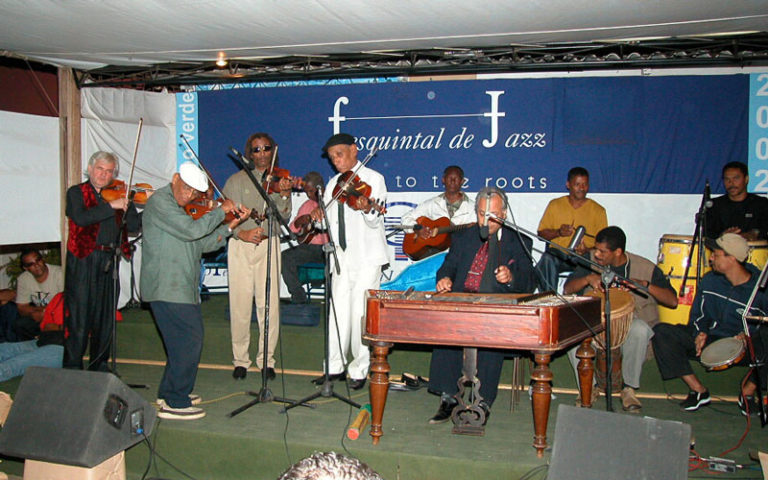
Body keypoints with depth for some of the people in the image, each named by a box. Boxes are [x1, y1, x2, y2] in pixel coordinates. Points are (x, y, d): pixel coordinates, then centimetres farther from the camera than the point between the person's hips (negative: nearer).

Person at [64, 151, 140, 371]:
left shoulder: (119, 195, 12)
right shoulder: (76, 193, 3)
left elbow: (134, 225, 4)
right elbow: (80, 218, -17)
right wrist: (111, 206, -21)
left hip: (108, 261, 4)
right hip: (83, 261, -4)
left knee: (105, 317, 9)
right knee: (79, 315, -3)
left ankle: (100, 366, 20)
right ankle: (72, 368, 3)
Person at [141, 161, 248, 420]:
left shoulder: (185, 208, 17)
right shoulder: (159, 201, -11)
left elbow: (203, 244, 14)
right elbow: (191, 230, -24)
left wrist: (231, 225, 5)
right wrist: (221, 210, -14)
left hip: (184, 287, 10)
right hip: (167, 288, -10)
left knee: (186, 339, 17)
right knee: (189, 341, -10)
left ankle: (168, 392, 31)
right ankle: (175, 404, -2)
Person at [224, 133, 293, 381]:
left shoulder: (279, 180, 11)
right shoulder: (236, 181, 7)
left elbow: (284, 216, 0)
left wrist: (283, 195, -18)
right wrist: (241, 232, -18)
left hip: (268, 244, 1)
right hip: (240, 246, -1)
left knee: (269, 303, -3)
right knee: (240, 303, -2)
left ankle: (267, 360, 9)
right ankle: (240, 360, 10)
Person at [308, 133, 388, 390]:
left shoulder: (373, 178, -4)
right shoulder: (333, 184, 15)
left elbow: (376, 222, -14)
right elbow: (329, 221, 14)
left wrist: (367, 209, -35)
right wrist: (318, 216, -8)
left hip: (367, 256, -5)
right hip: (341, 256, 6)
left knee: (361, 313, -3)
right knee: (338, 311, 8)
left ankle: (359, 370, 7)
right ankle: (335, 367, 17)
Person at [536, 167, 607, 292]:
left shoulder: (598, 210, 12)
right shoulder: (555, 205, 14)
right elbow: (541, 233, 13)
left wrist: (588, 249, -16)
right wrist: (558, 232, -7)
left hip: (585, 255, 0)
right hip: (557, 252, 1)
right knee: (547, 260, -35)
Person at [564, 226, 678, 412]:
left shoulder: (646, 268, -4)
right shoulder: (591, 261, 3)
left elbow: (672, 301, -10)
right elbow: (567, 288, -1)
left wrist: (645, 284, -24)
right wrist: (588, 278, -20)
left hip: (630, 321, -2)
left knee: (640, 330, -37)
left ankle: (629, 388, -15)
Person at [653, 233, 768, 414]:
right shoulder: (710, 280, 1)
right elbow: (698, 315, 13)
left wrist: (752, 334, -27)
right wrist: (700, 332, -8)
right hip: (711, 340, 4)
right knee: (661, 332, -15)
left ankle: (747, 392, -12)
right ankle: (698, 390, -9)